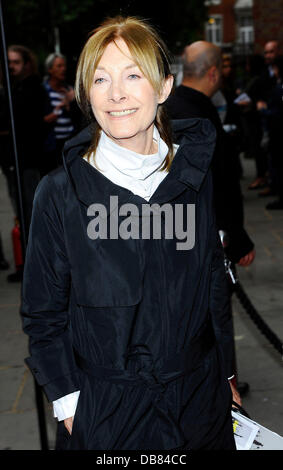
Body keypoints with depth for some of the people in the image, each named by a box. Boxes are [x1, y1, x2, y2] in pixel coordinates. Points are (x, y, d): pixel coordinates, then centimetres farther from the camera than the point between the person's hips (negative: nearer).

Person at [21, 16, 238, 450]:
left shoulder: (196, 176, -3)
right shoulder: (59, 193, -12)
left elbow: (215, 282, 7)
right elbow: (43, 312, -4)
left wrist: (225, 373, 11)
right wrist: (67, 401, -6)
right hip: (104, 408, -2)